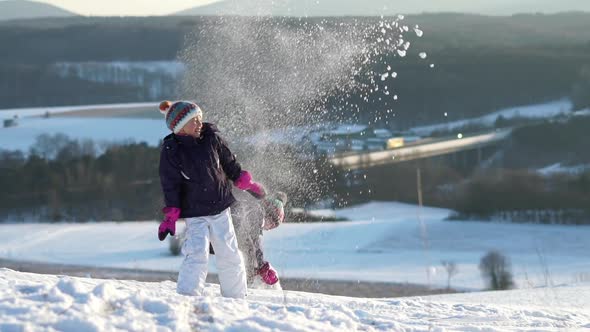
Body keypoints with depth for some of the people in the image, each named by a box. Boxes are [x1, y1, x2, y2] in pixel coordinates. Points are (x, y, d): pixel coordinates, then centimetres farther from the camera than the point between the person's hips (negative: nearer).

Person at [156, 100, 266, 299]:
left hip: (220, 208, 4)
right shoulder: (171, 150, -12)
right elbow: (170, 186, -9)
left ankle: (235, 297, 23)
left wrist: (247, 184, 18)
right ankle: (187, 297, -17)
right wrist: (170, 217, -12)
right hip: (195, 213, -4)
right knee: (197, 254, -21)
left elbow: (230, 164, 12)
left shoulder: (211, 137, -2)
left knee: (230, 255, 7)